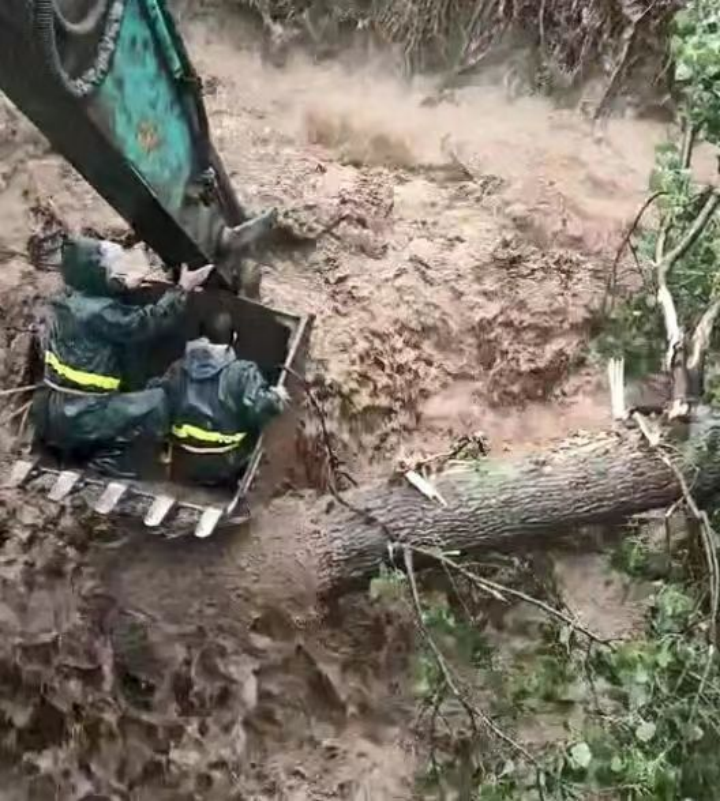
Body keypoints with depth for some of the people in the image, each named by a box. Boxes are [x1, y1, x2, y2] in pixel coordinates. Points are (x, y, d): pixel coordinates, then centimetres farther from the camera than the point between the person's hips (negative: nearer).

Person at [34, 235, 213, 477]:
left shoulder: (67, 300, 6)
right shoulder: (99, 313, -22)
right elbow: (149, 322, -15)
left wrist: (123, 287, 27)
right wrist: (182, 289, -9)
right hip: (77, 417, -9)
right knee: (159, 402, -11)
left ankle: (83, 447, 17)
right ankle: (108, 453, -6)